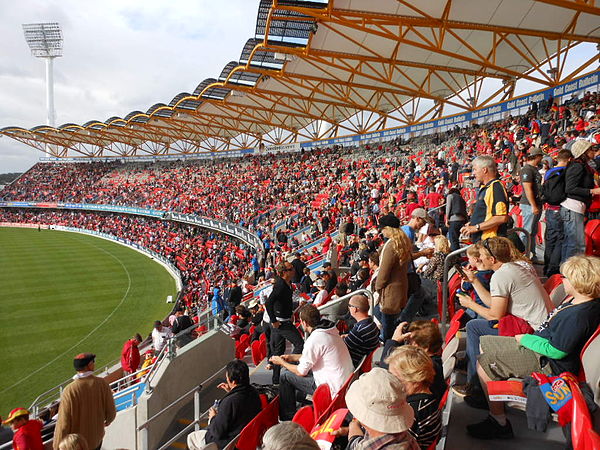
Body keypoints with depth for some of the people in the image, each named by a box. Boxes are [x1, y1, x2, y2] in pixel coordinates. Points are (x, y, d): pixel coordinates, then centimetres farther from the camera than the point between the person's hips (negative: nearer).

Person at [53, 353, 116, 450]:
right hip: (96, 440, 2)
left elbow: (63, 424, -18)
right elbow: (111, 412, -4)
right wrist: (108, 420, 20)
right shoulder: (102, 384, -14)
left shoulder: (69, 391, -22)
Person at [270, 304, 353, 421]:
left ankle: (288, 418, 15)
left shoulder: (314, 340, -22)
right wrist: (292, 357, 21)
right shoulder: (330, 330, 4)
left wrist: (282, 363, 5)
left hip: (333, 388, -9)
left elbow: (301, 372, -11)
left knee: (286, 376, 2)